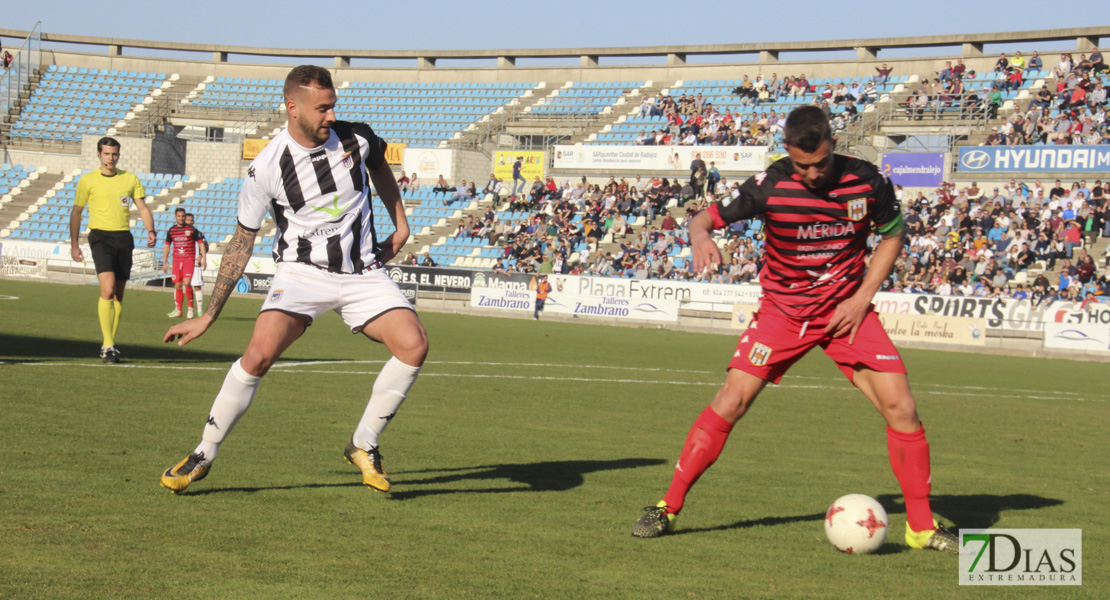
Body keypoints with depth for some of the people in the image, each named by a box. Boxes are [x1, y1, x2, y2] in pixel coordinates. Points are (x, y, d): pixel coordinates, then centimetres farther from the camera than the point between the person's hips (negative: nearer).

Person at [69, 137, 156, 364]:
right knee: (108, 289, -20)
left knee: (118, 294, 7)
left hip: (124, 237, 4)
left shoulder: (130, 179, 9)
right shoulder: (88, 180, 3)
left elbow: (143, 208, 11)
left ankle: (109, 345, 18)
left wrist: (150, 231, -7)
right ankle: (108, 345, -19)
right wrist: (74, 244, 7)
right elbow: (76, 211, 10)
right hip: (100, 236, -4)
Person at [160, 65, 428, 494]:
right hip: (302, 271, -3)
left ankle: (363, 446, 1)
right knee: (259, 354, -23)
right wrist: (207, 317, 0)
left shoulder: (356, 137, -5)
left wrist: (401, 226, 18)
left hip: (362, 273, 3)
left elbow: (380, 168, 22)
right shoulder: (266, 168, -12)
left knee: (413, 345, -18)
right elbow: (241, 244, -2)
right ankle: (203, 455, -5)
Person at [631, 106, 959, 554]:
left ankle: (921, 525, 5)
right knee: (731, 401, -13)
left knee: (900, 407, -10)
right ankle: (668, 508, -1)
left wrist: (862, 298, -5)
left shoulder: (865, 181, -12)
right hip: (783, 310, -1)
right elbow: (706, 218, -10)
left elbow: (893, 235, 5)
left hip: (847, 310, 1)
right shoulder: (771, 185, -16)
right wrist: (701, 237, -35)